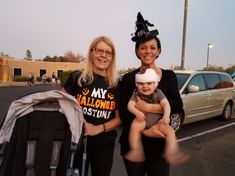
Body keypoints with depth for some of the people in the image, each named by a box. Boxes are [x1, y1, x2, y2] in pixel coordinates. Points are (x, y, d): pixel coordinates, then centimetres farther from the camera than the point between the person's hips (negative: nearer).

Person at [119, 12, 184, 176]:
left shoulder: (169, 76, 1)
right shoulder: (128, 78, -2)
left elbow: (178, 105, -11)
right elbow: (124, 113, -8)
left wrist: (148, 107, -24)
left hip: (159, 144, 0)